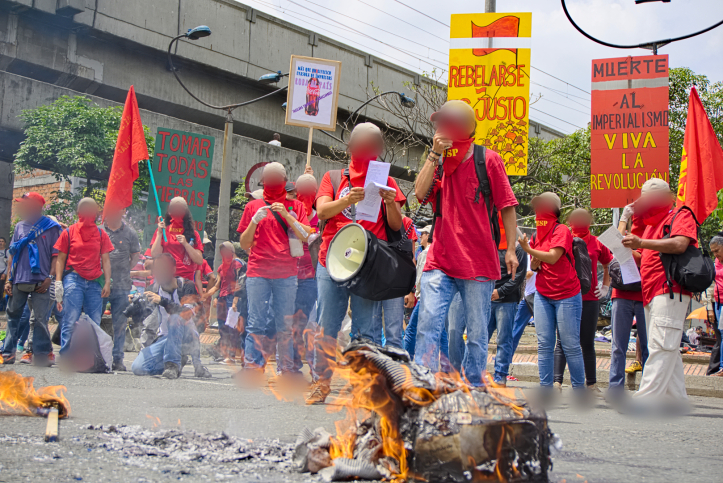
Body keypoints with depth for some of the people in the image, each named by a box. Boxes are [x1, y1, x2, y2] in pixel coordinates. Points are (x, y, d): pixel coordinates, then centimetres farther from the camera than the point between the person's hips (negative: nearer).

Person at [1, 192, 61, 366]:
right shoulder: (20, 226, 15)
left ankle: (41, 354, 2)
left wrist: (50, 277, -11)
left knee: (41, 319, -4)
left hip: (40, 282, -5)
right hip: (18, 281, 5)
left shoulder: (50, 227, 2)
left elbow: (56, 255, -1)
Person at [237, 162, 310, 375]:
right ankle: (252, 369, -4)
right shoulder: (253, 206, 14)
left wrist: (286, 215, -11)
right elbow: (244, 244, 11)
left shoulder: (295, 206, 14)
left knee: (285, 325, 1)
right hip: (257, 272, 0)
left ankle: (286, 370, 5)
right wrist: (254, 221, -5)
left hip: (286, 273, 0)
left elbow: (305, 235, 0)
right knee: (256, 324, -5)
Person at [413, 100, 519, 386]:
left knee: (477, 333, 5)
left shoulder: (488, 159, 4)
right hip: (440, 260, 2)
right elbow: (420, 193, -4)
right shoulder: (438, 161, 13)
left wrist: (510, 249, -2)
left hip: (479, 263, -2)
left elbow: (507, 206, 4)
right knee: (428, 323, -10)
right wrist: (434, 154, -8)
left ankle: (473, 387, 17)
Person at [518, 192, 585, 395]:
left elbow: (553, 257, -20)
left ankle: (579, 388, 6)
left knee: (570, 344, -3)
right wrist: (535, 263, -5)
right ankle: (545, 387, 4)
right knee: (544, 344, 1)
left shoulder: (561, 230, -8)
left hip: (566, 296, -6)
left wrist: (528, 249, -16)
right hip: (543, 295, 6)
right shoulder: (536, 236, 13)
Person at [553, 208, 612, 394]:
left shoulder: (596, 243, 8)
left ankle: (591, 383, 17)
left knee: (587, 343, 9)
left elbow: (609, 264, 24)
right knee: (563, 342, -4)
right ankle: (557, 382, -5)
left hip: (590, 299, 2)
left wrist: (605, 287, 16)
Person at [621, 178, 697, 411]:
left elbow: (679, 245, -17)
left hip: (670, 291, -10)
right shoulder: (652, 225, 29)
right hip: (652, 294, 10)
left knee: (661, 346, -15)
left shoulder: (681, 216, 2)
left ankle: (645, 399, -22)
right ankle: (676, 398, 11)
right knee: (667, 348, 8)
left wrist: (642, 243, -22)